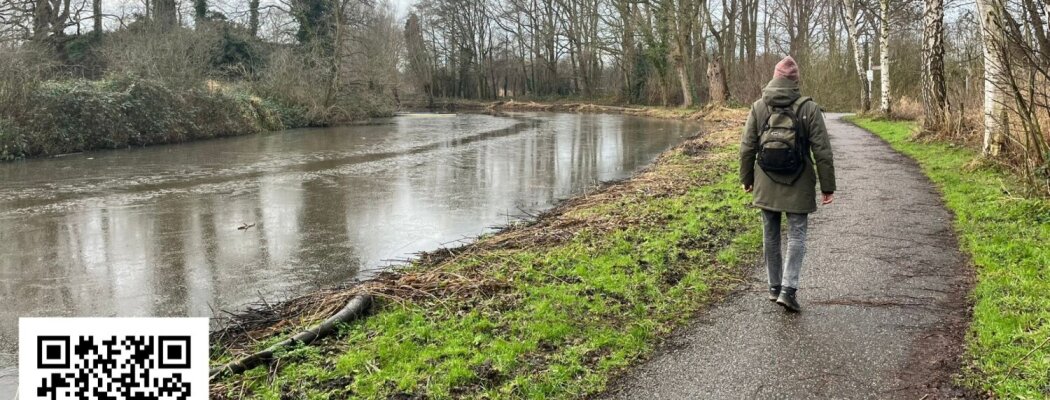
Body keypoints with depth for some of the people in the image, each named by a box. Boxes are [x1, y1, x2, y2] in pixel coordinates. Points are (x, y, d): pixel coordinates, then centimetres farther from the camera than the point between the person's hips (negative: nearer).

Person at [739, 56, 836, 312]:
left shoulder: (758, 107, 0)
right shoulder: (809, 108, -7)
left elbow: (747, 148, 3)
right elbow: (822, 151, -7)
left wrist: (747, 179, 14)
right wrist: (827, 186, 0)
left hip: (766, 185, 2)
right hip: (798, 186, -2)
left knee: (770, 235, 12)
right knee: (796, 235, 4)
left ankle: (775, 287, 21)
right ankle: (788, 289, -6)